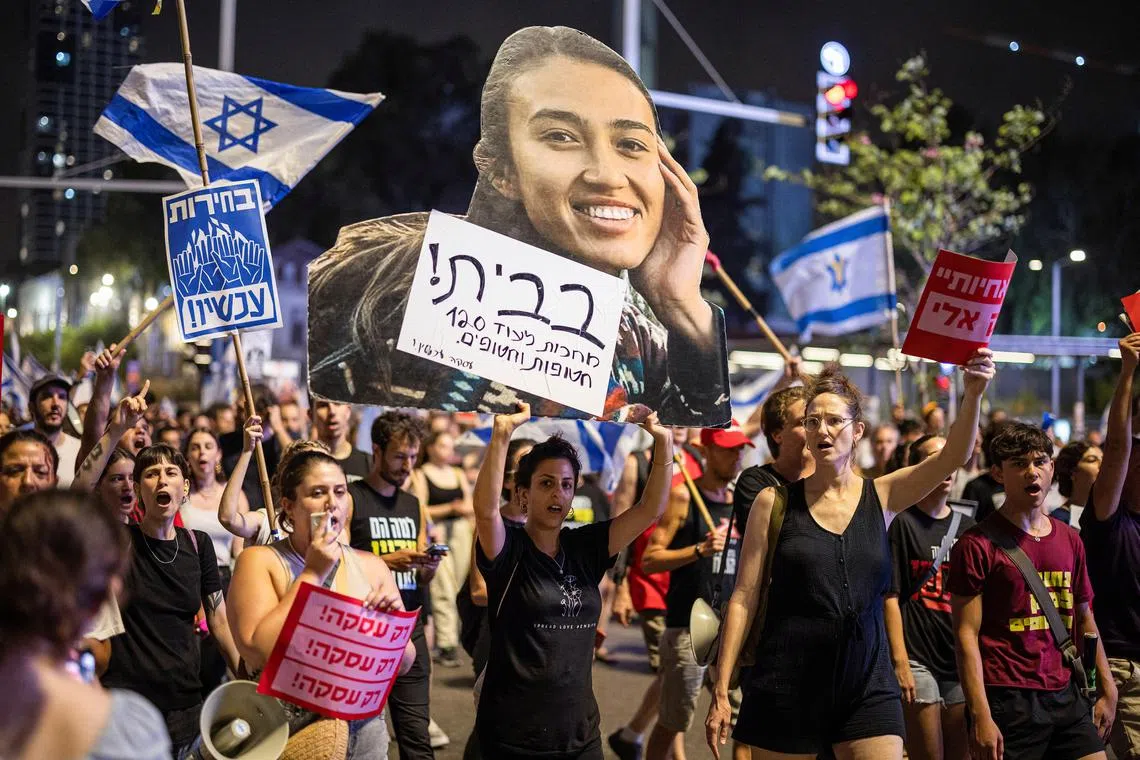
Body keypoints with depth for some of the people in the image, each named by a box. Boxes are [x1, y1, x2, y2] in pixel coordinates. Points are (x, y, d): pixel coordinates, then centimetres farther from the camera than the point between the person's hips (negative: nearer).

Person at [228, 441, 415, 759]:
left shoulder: (370, 566, 4)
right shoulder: (259, 561, -6)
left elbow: (403, 665, 4)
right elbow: (258, 652, -20)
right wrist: (312, 574, -17)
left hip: (363, 730, 3)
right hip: (284, 733, -3)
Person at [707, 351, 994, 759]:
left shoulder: (882, 497, 5)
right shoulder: (775, 503, 1)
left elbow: (951, 457, -8)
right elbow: (744, 598, 0)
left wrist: (972, 395, -27)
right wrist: (722, 690, -4)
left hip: (868, 683, 1)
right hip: (788, 682, -1)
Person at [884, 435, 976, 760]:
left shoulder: (967, 527, 14)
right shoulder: (902, 523, -1)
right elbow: (890, 596, -6)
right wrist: (900, 661, -13)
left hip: (964, 658, 5)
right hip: (919, 657, -5)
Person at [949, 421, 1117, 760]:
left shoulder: (1069, 539, 13)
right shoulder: (978, 544, -6)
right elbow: (966, 635, -10)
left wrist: (1107, 689, 15)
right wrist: (980, 716, -16)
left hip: (1067, 697, 6)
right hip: (1008, 702, -5)